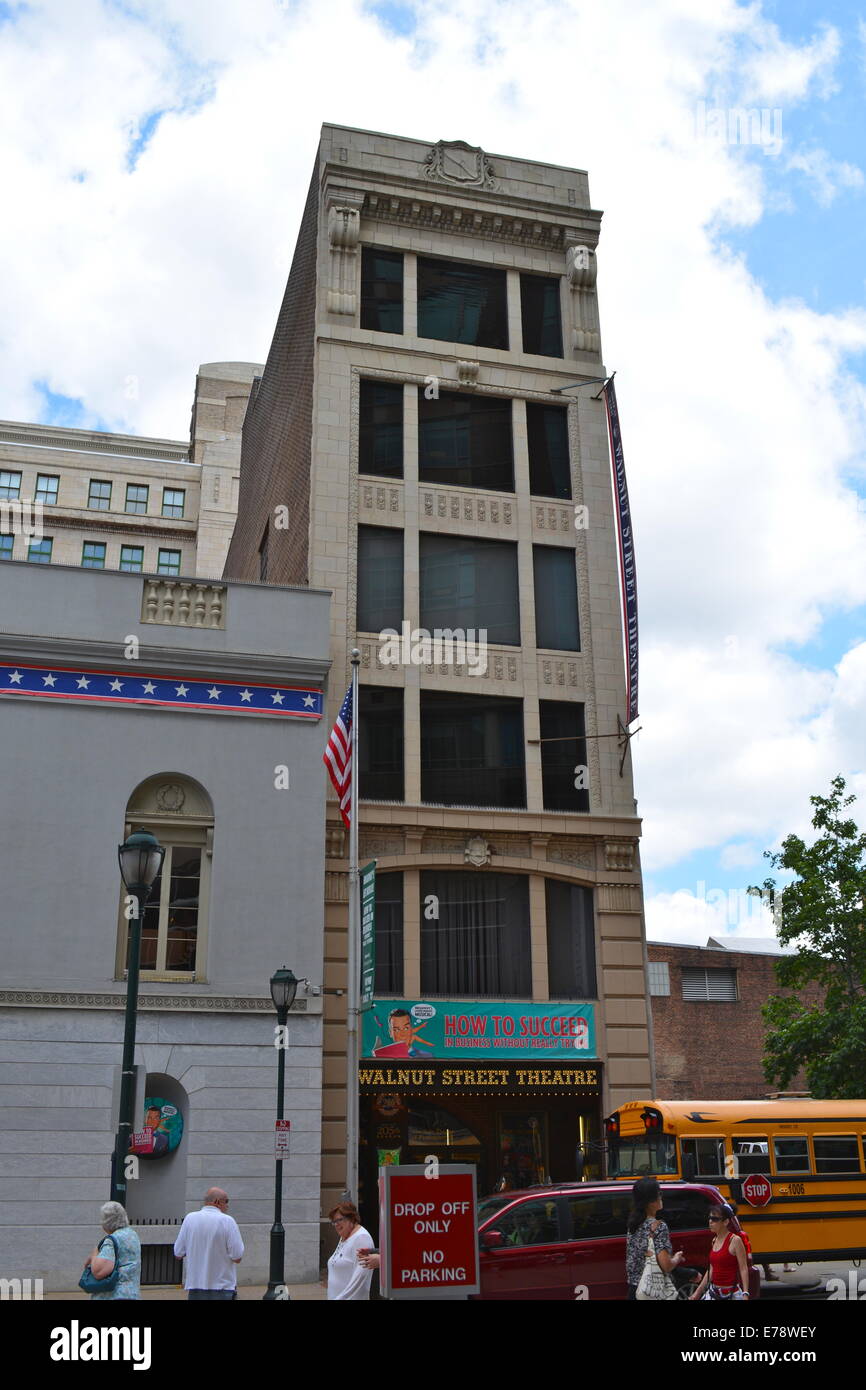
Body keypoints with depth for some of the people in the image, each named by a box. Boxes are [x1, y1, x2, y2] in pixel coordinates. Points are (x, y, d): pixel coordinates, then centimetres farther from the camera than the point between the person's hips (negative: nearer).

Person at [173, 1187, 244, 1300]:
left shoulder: (190, 1218, -1)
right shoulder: (227, 1221, -10)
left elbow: (178, 1254, 3)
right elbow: (237, 1258, -11)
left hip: (194, 1287, 4)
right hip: (222, 1289, -3)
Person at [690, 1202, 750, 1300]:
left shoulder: (735, 1240, -12)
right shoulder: (714, 1241, 8)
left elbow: (743, 1269, -13)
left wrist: (745, 1294, -21)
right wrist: (698, 1291, 15)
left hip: (731, 1293, -7)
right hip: (714, 1292, 7)